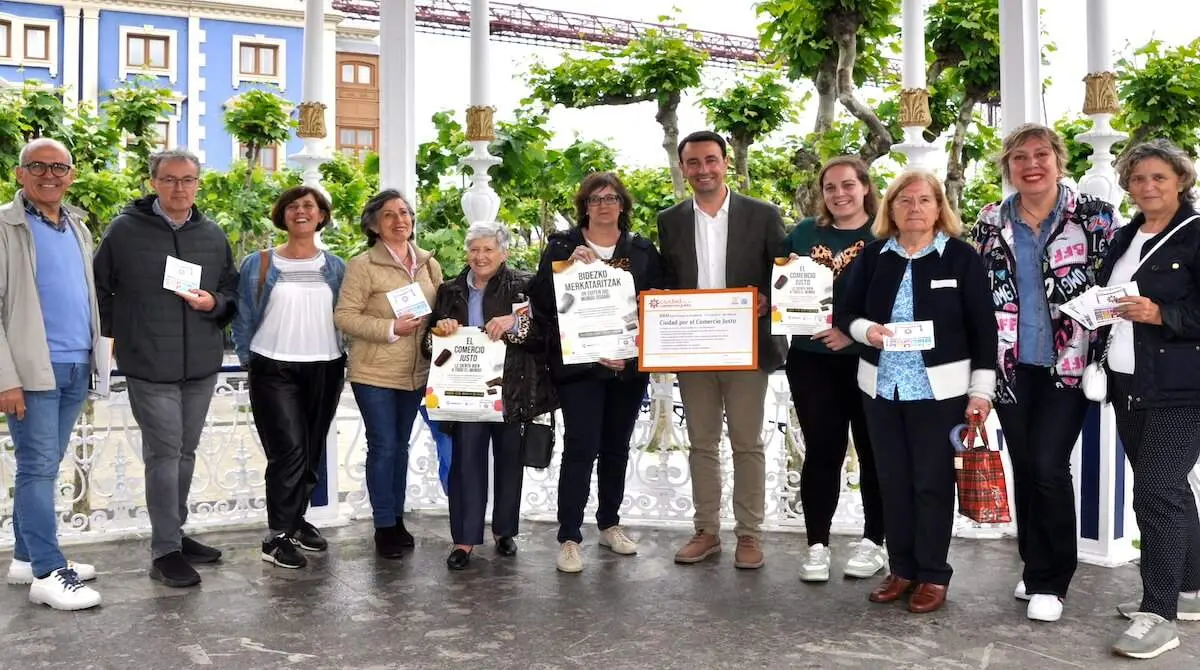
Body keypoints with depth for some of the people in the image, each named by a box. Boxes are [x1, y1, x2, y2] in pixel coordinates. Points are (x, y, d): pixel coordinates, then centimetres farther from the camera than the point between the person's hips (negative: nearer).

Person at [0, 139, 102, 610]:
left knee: (44, 465, 13)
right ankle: (48, 572, 2)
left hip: (77, 367, 6)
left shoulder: (77, 226, 14)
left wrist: (93, 353, 10)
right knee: (38, 467, -3)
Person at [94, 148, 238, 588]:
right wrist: (116, 332, 1)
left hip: (202, 365, 5)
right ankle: (165, 550, 4)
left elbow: (233, 292, 13)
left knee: (185, 452, 14)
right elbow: (99, 288, 4)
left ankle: (175, 533, 27)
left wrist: (214, 303, -7)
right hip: (150, 367, -4)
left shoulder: (212, 235, 8)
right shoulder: (125, 230, -3)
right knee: (164, 453, -4)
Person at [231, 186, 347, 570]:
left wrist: (342, 364, 5)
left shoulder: (335, 268, 8)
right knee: (288, 449, -12)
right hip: (274, 369, -3)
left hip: (325, 370, 4)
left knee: (313, 452, 11)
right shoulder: (259, 264, 1)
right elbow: (243, 318, 4)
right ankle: (276, 537, -2)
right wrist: (250, 362, 1)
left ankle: (295, 519, 28)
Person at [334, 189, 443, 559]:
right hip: (374, 373, -5)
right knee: (383, 446, 0)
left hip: (416, 372, 5)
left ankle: (397, 519, 28)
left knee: (400, 445, 16)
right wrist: (391, 329, -20)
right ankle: (384, 526, 13)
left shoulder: (429, 264, 7)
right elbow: (344, 316, -13)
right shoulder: (362, 265, -10)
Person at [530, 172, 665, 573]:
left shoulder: (643, 251, 9)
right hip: (580, 364, -3)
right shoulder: (562, 246, 3)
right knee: (581, 448, -8)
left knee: (616, 447, 13)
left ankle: (610, 524, 28)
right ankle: (569, 538, -2)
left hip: (629, 366, 3)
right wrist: (568, 266, -21)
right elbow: (542, 299, -6)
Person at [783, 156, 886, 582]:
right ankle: (817, 545, 13)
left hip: (867, 360, -2)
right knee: (821, 451, 5)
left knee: (874, 451, 9)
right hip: (811, 360, 2)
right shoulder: (804, 233, 9)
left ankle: (873, 542, 22)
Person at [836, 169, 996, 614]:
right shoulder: (873, 256, 5)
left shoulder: (961, 256, -4)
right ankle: (902, 569, 24)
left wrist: (981, 390, -8)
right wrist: (865, 330, -15)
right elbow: (844, 313, 8)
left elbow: (983, 327, -4)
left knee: (933, 481, 3)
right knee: (892, 480, 10)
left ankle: (934, 575, 17)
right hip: (882, 386, 4)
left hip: (939, 389, -3)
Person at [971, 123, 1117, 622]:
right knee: (1024, 468, 11)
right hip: (1010, 365, 3)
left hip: (1068, 364, -3)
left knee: (1049, 467, -8)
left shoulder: (1093, 214, -2)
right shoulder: (990, 222, 5)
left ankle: (1048, 581, 8)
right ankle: (1036, 569, 28)